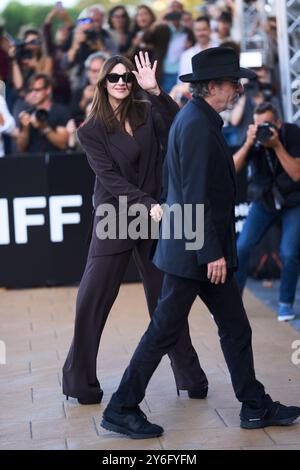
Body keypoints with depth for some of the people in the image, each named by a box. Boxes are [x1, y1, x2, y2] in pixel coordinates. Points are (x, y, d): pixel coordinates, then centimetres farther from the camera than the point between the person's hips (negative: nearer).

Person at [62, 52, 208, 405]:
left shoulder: (147, 113, 6)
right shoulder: (91, 131, 0)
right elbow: (110, 178, -9)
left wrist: (154, 91, -21)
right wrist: (148, 204, -19)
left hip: (154, 217, 2)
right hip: (114, 221, -2)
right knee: (92, 301, -2)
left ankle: (189, 376, 16)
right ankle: (80, 381, 12)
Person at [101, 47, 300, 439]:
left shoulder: (201, 120, 13)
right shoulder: (197, 125, -19)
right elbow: (195, 195, -23)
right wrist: (212, 253, -21)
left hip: (204, 248, 10)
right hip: (194, 250, -10)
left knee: (235, 329, 14)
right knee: (164, 331, -1)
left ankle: (255, 406, 23)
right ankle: (122, 409, 9)